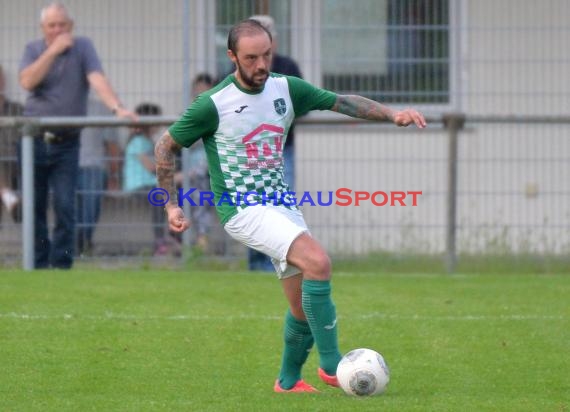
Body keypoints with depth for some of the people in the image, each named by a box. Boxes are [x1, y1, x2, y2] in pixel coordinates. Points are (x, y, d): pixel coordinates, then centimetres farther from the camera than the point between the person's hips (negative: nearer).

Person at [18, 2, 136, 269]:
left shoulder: (82, 48, 1)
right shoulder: (33, 50, 6)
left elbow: (97, 79, -14)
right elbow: (27, 82, -12)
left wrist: (117, 107, -31)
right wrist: (53, 50, -15)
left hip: (66, 144, -1)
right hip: (35, 141, 1)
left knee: (65, 207, -7)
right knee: (34, 207, 4)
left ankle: (61, 264, -4)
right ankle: (38, 264, 12)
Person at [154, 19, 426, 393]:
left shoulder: (286, 89, 3)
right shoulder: (213, 104, -12)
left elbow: (342, 102, 7)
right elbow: (166, 147, -1)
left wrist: (392, 114, -6)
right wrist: (172, 205, -4)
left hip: (282, 204, 7)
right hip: (243, 208, -7)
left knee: (304, 305, 5)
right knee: (318, 262, -26)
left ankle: (289, 381, 26)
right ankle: (331, 364, -19)